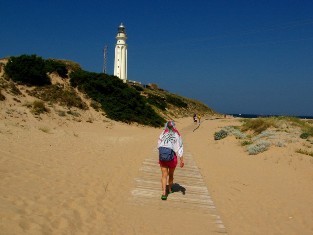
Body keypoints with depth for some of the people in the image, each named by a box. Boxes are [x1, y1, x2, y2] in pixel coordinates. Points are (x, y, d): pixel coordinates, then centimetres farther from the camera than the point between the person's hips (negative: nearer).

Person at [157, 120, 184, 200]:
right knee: (171, 174, 21)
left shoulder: (162, 134, -1)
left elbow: (159, 146, 2)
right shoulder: (177, 135, -4)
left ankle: (164, 193, -12)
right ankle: (170, 189, 38)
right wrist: (181, 160, -7)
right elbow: (180, 148, -9)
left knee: (164, 175, 2)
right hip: (172, 158, 0)